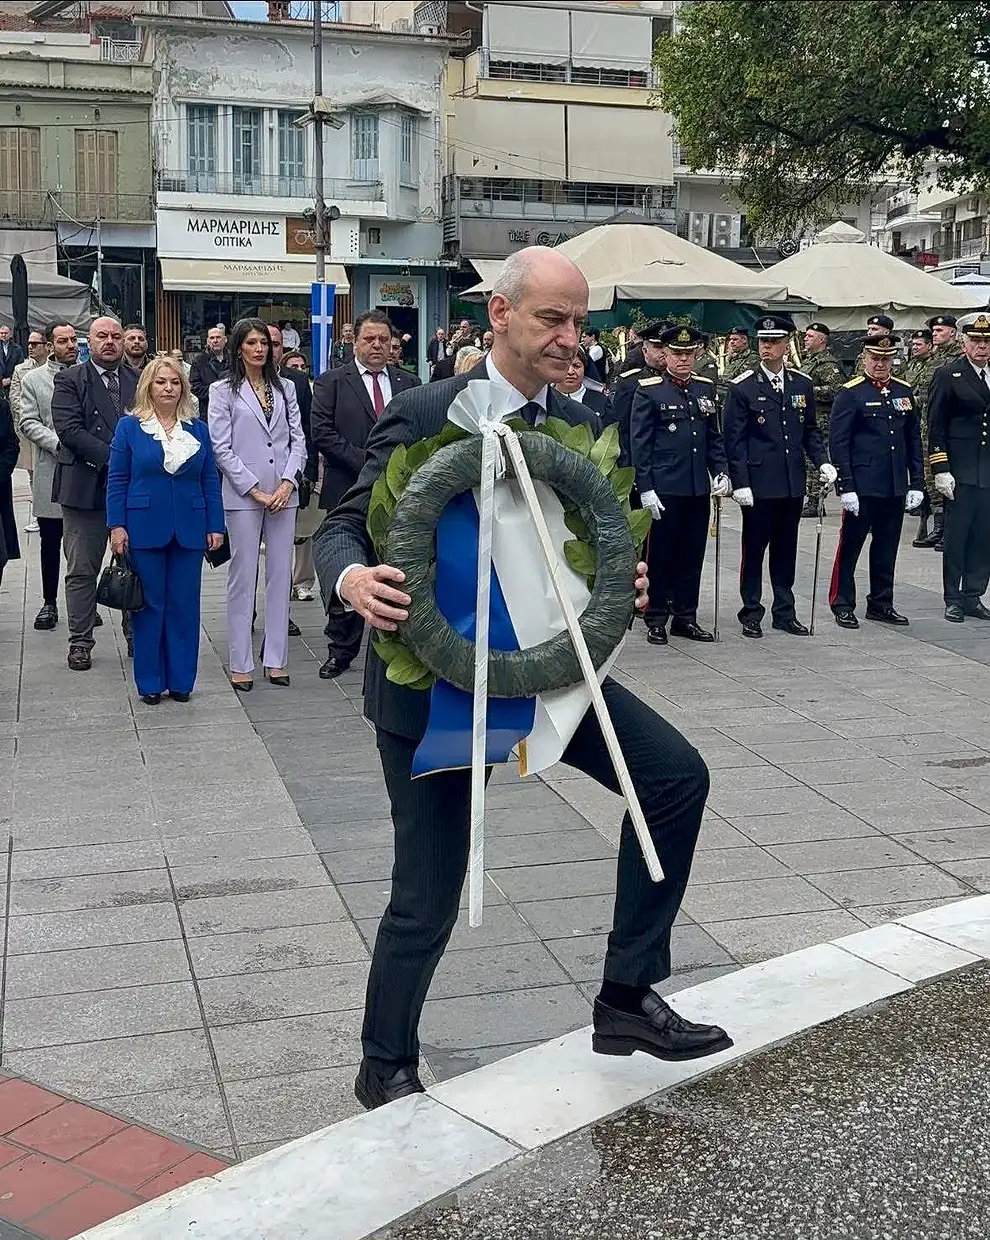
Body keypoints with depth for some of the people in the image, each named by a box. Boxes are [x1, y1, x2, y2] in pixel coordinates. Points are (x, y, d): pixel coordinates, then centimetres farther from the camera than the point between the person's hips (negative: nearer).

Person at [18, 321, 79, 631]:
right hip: (51, 470, 0)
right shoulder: (33, 380, 6)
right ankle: (49, 603, 16)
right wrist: (59, 443, -14)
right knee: (50, 542, 6)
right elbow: (29, 423, 0)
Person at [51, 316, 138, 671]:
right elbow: (69, 429, -11)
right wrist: (112, 457, -18)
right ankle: (80, 641, 11)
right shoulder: (69, 380, 0)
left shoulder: (138, 381, 11)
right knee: (82, 570, 3)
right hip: (87, 488, -3)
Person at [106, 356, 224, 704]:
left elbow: (210, 481, 8)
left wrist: (215, 526, 3)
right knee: (149, 606, 4)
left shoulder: (198, 429, 8)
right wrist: (116, 526, -7)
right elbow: (117, 480, 0)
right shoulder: (129, 427, 1)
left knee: (184, 606, 5)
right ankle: (149, 682, 14)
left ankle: (180, 680, 15)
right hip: (145, 529, -2)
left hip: (189, 530, 2)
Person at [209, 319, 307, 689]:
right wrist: (256, 491, -10)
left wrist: (288, 483, -6)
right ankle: (241, 665, 6)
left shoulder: (285, 387, 12)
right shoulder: (223, 391, 2)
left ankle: (276, 659, 12)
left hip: (283, 494, 3)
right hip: (242, 495, -3)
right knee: (243, 577, 0)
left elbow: (298, 439, 9)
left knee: (280, 575, 5)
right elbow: (222, 448, -4)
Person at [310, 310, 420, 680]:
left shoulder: (409, 383, 11)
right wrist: (365, 461, -13)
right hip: (349, 493, -2)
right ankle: (341, 649, 14)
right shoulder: (332, 382, 2)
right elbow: (322, 431, -7)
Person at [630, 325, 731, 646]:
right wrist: (645, 488, -12)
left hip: (699, 488, 5)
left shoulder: (706, 389, 11)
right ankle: (656, 619, 13)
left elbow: (714, 437, 18)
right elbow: (639, 444, -7)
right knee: (660, 554, 3)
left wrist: (721, 472, 5)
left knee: (693, 554, 10)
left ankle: (685, 617, 20)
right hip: (664, 489, -5)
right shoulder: (648, 391, -4)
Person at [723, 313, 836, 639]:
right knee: (754, 549, 4)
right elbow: (734, 440, -6)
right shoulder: (743, 387, -5)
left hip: (792, 484, 4)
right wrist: (740, 483, -12)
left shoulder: (802, 385, 8)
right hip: (758, 484, -4)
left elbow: (809, 430, 17)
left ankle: (784, 612, 20)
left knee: (786, 550, 11)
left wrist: (822, 462, 2)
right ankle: (751, 613, 14)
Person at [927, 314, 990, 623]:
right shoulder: (948, 375, -2)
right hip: (960, 471, -4)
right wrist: (940, 469, -11)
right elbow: (935, 427, -5)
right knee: (956, 536, 1)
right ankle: (953, 600, 10)